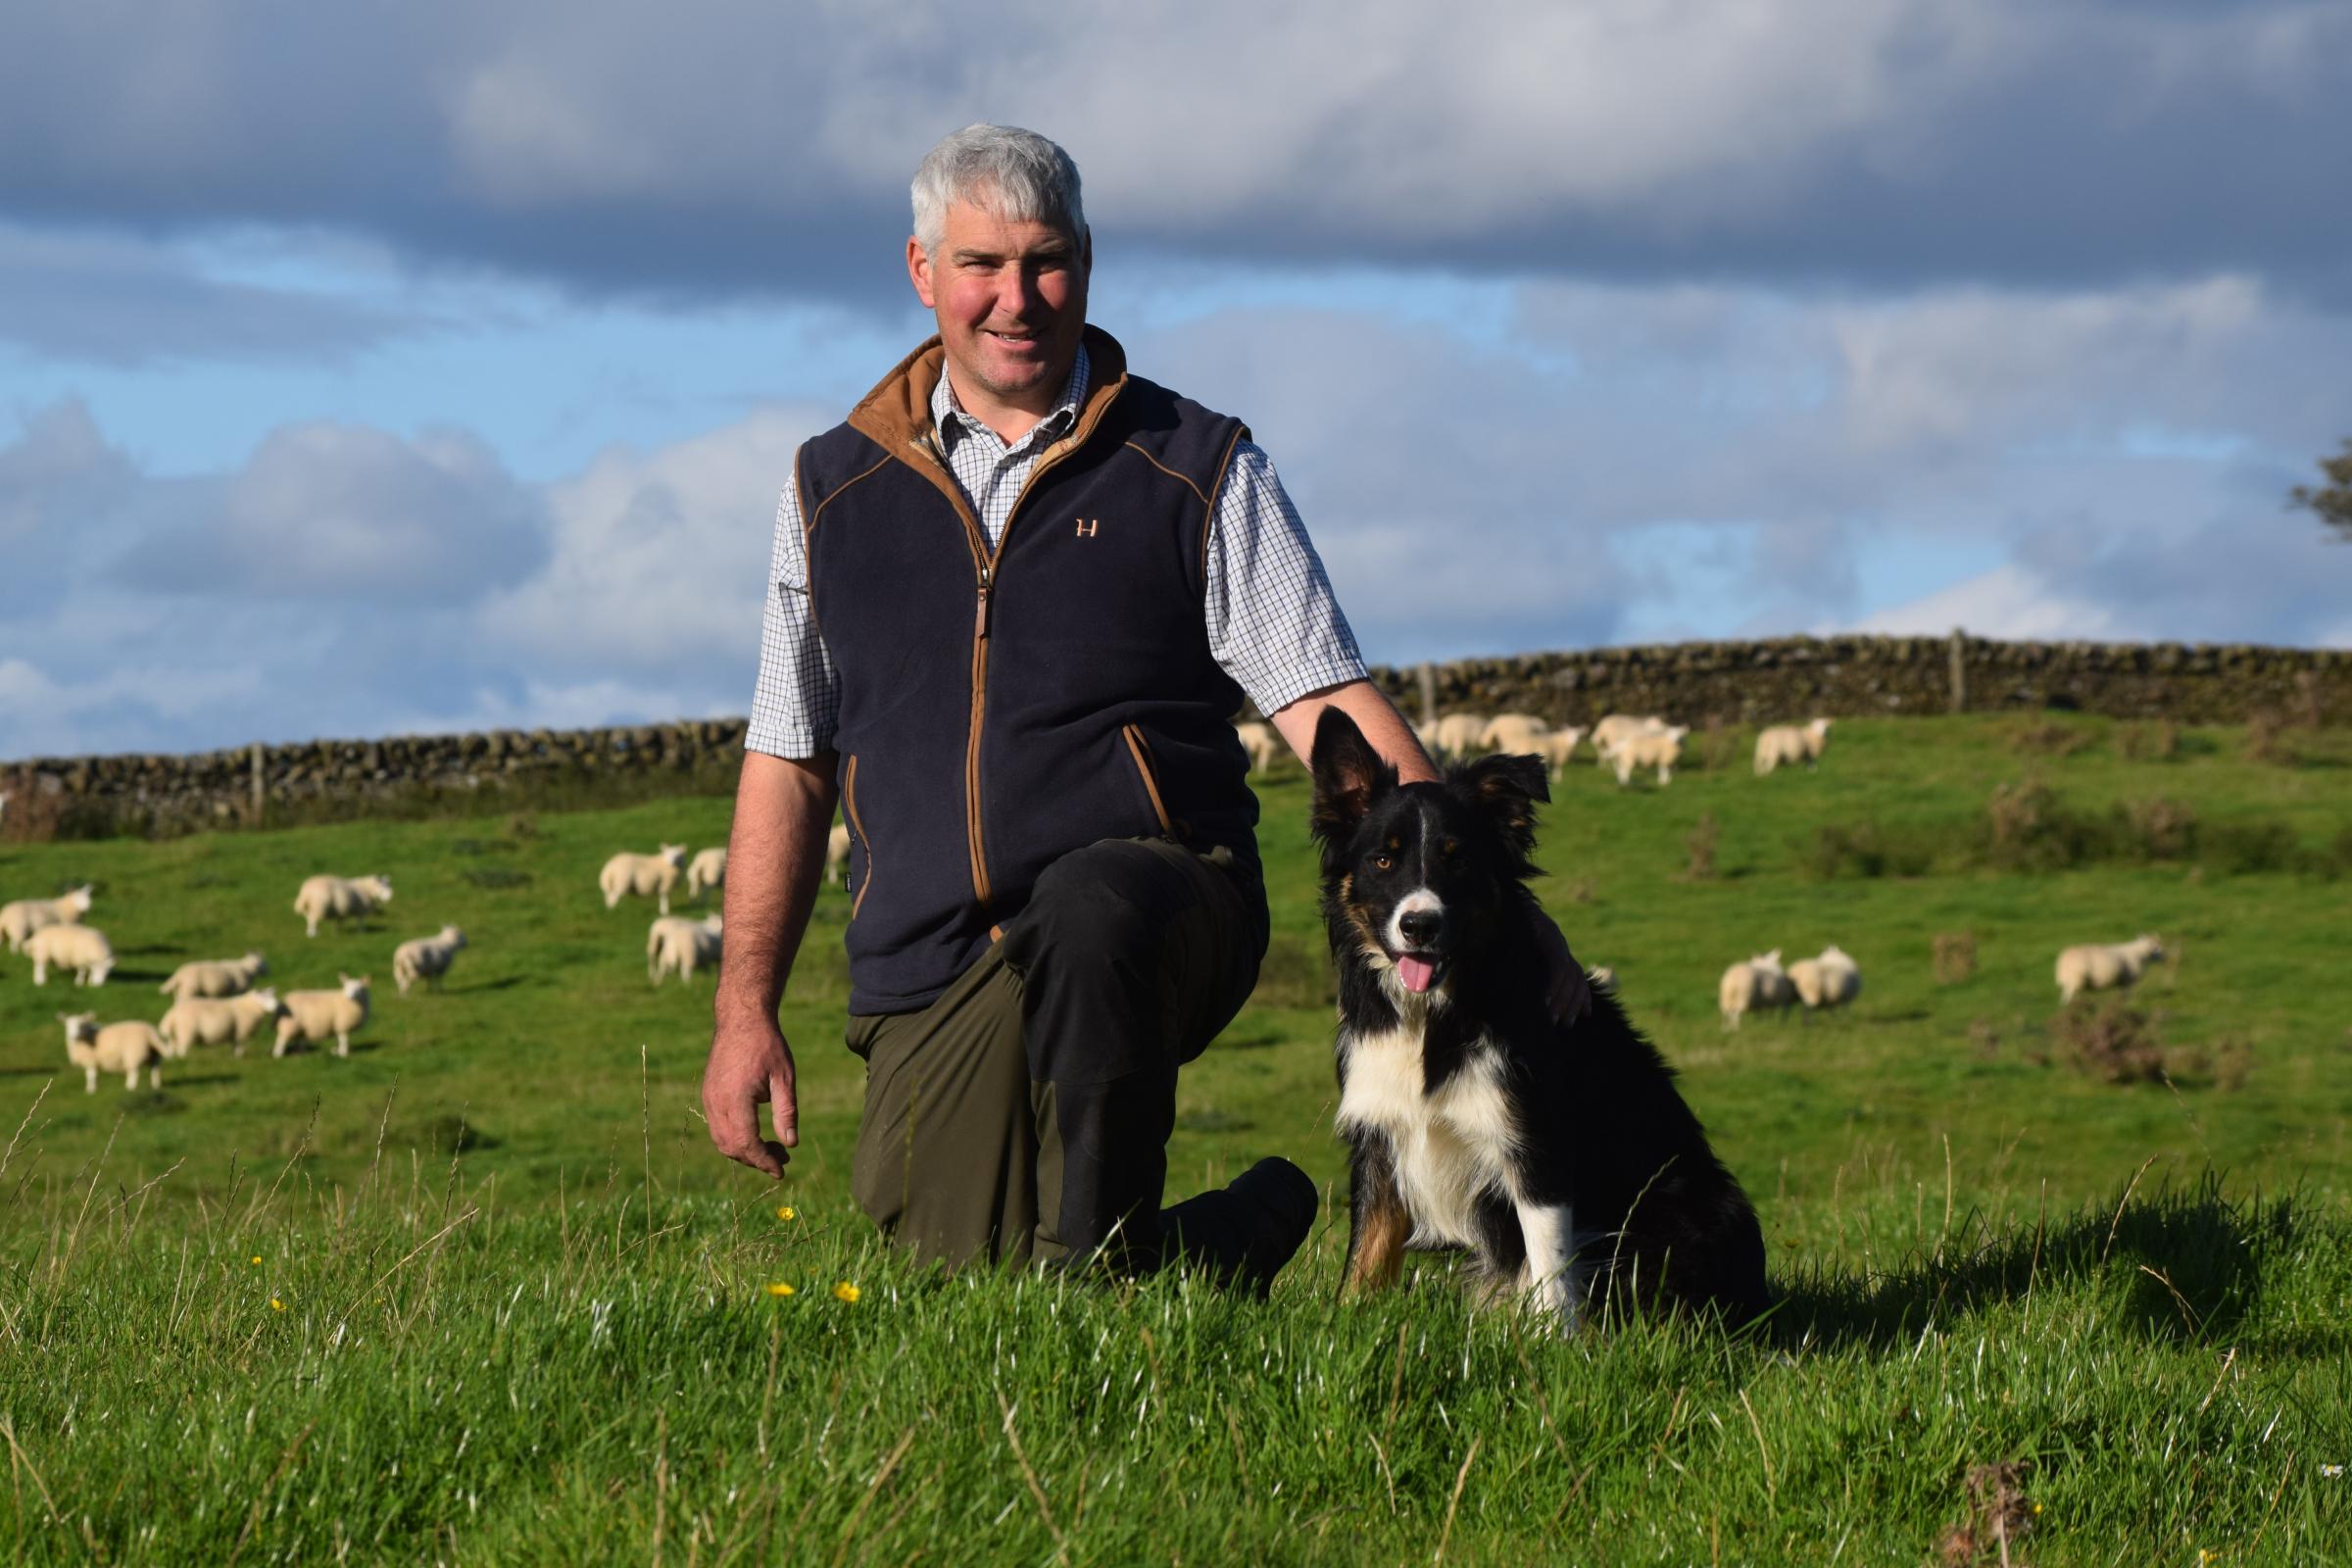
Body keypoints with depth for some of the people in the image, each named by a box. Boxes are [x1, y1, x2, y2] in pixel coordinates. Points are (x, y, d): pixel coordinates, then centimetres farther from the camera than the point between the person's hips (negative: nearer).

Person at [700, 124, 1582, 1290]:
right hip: (930, 976, 4)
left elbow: (1328, 705, 0)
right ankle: (1242, 1230, 17)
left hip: (1164, 902, -3)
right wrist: (744, 1007, 11)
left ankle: (1101, 1258, -22)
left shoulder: (1200, 471, 7)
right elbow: (788, 763, 18)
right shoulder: (834, 491, 14)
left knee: (1087, 911, -39)